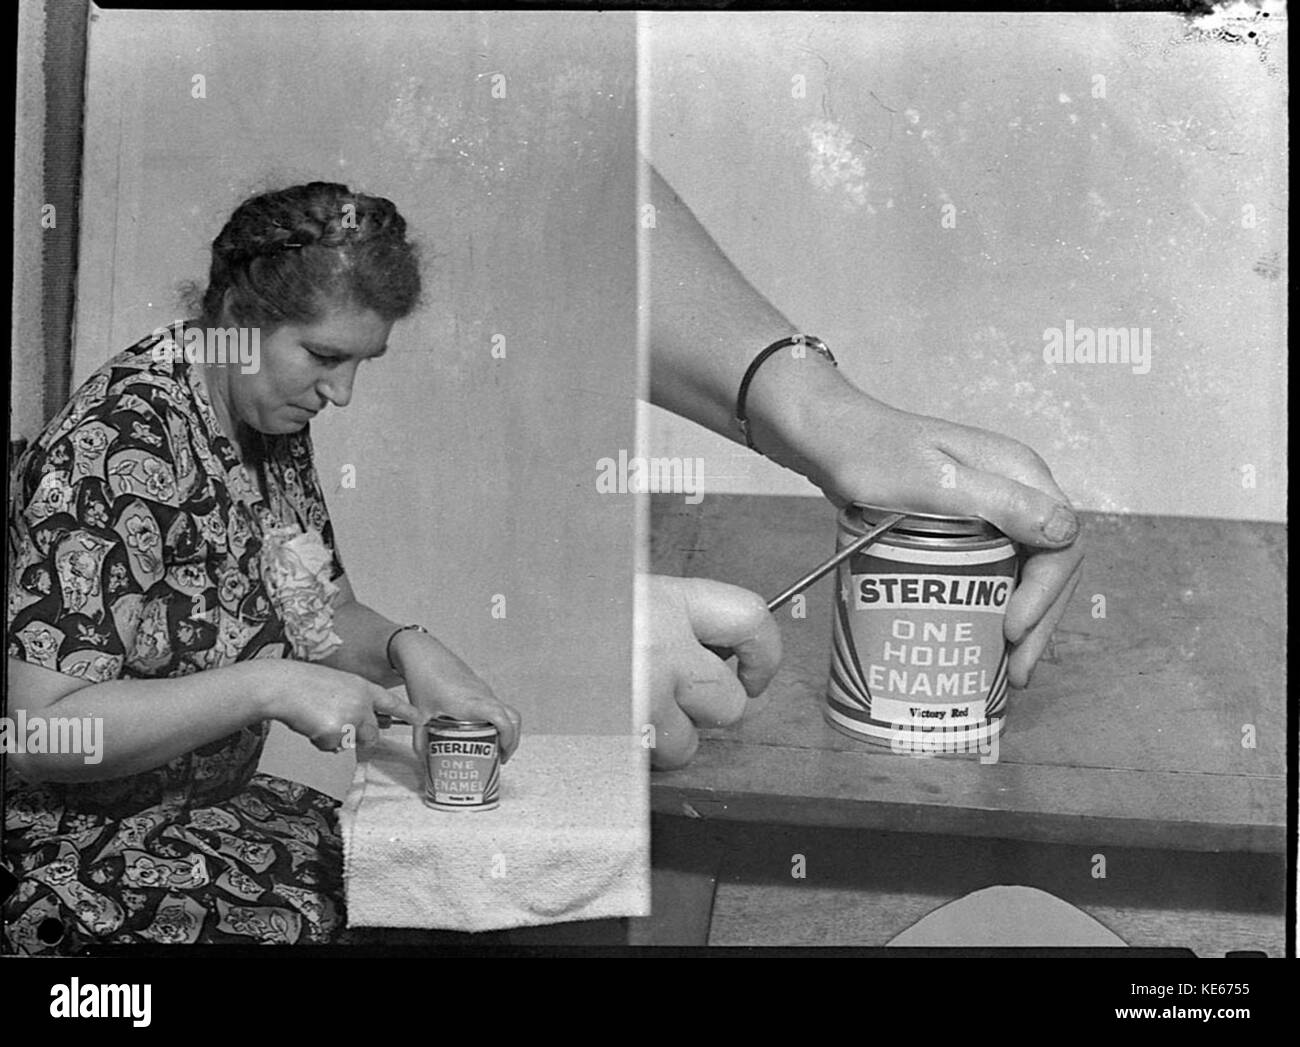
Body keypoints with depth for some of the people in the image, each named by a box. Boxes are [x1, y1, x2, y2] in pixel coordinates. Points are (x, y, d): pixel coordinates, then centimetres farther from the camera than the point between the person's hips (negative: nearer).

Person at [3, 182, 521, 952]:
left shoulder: (274, 424, 1)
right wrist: (268, 688, -30)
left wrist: (405, 646, -11)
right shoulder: (116, 450, -25)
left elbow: (326, 617, 10)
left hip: (211, 799, 8)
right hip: (74, 841, -7)